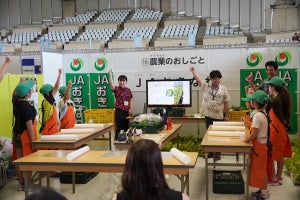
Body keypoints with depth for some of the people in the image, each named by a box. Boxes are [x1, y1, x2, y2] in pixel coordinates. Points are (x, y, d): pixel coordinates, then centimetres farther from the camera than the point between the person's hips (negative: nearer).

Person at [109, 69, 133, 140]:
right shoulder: (116, 89, -4)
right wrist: (110, 75, -34)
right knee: (119, 127, -4)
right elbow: (111, 84, -24)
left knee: (126, 126, 10)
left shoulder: (128, 90, 8)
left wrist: (130, 109, 2)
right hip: (119, 111, -4)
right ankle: (117, 139, 7)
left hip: (127, 111, 4)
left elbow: (130, 100, 12)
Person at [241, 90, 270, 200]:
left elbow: (254, 134, -24)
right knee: (260, 168, 19)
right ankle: (263, 190, 30)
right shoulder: (263, 113, 5)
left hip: (259, 145, -9)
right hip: (262, 143, 9)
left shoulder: (257, 116, -24)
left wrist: (246, 139, -10)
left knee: (260, 169, 3)